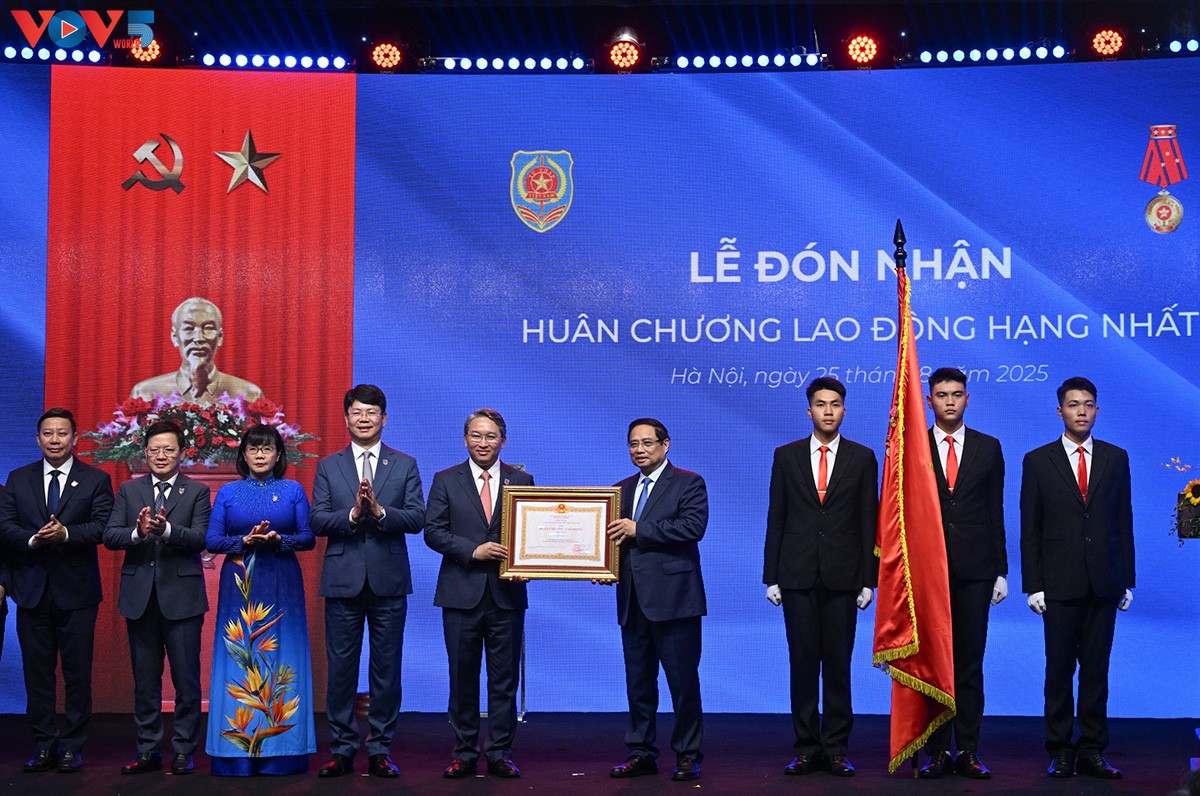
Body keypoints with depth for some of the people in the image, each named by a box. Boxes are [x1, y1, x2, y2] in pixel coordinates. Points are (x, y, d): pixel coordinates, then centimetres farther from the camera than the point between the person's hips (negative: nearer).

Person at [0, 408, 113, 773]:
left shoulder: (96, 480, 3)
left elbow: (102, 527, -9)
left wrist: (65, 533, -24)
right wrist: (32, 538, -18)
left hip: (76, 590, -2)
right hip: (32, 589, 2)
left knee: (77, 671, 2)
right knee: (37, 671, 6)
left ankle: (72, 746, 9)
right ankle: (44, 744, 13)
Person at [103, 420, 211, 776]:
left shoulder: (197, 492, 2)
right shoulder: (128, 490, 9)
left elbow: (200, 539, -10)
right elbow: (110, 536, -1)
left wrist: (166, 528, -27)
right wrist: (138, 532, -21)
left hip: (182, 595, -2)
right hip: (140, 596, 3)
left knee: (186, 678, 1)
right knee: (145, 679, 9)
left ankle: (184, 751, 9)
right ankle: (148, 750, 18)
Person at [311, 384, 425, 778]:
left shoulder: (405, 465, 6)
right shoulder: (328, 466, 8)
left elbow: (417, 518, -3)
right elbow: (317, 521, -1)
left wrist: (379, 511, -19)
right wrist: (353, 514, -17)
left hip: (388, 579, 0)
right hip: (343, 579, 0)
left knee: (387, 668, 3)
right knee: (341, 667, 3)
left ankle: (380, 749, 12)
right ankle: (342, 749, 12)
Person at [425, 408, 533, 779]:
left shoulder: (521, 481, 7)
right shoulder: (446, 480, 5)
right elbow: (433, 531, -2)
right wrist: (472, 550, -14)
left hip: (507, 593, 0)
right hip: (462, 593, 0)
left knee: (504, 678, 4)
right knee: (462, 677, 6)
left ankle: (500, 754, 11)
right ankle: (464, 754, 14)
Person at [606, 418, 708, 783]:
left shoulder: (689, 483, -1)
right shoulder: (622, 489, 18)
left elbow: (693, 526, -15)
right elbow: (616, 536, 18)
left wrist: (639, 530, -16)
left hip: (673, 598, -6)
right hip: (633, 601, 6)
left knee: (683, 682, -1)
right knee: (638, 682, 10)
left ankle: (687, 755, 8)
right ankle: (641, 753, 18)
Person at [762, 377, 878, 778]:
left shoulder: (862, 458, 6)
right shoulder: (786, 456, 8)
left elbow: (869, 521, 4)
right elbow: (776, 519, 7)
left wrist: (868, 579, -1)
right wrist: (771, 576, 2)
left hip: (842, 576, -1)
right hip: (798, 576, 1)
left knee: (838, 664, 2)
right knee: (802, 662, 3)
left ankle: (836, 749, 8)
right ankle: (806, 748, 10)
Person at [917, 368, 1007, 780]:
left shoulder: (988, 448, 9)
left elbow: (996, 512, 9)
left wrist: (1000, 571, 4)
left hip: (974, 570, 1)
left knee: (970, 661, 3)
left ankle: (968, 751, 9)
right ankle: (937, 751, 7)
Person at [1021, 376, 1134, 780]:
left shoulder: (1116, 458, 9)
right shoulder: (1038, 461, 4)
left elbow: (1124, 520, 9)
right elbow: (1029, 529, 2)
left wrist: (1127, 579, 4)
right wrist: (1032, 585, -3)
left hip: (1104, 582, 2)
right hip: (1059, 582, -1)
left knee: (1096, 669, 5)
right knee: (1059, 670, 2)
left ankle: (1093, 750, 11)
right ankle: (1060, 751, 9)